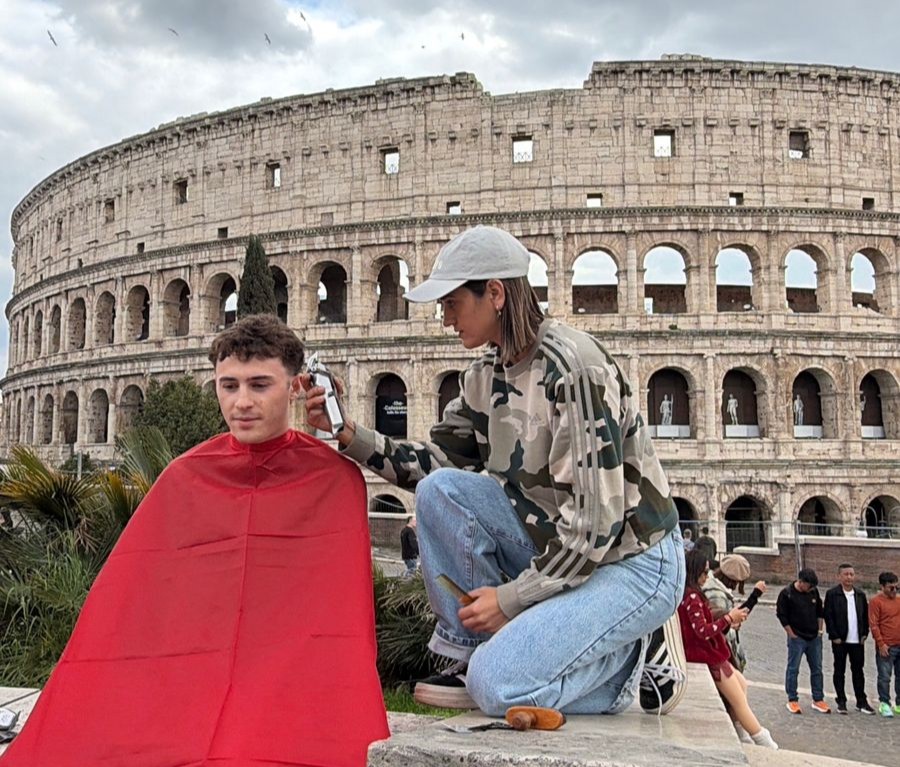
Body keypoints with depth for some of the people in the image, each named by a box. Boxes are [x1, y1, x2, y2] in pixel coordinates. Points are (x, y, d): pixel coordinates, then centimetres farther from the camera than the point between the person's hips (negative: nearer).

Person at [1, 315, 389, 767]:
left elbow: (345, 605, -2)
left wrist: (349, 729, -15)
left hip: (293, 678, -3)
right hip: (182, 676, 4)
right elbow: (126, 601, 8)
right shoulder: (184, 478, 9)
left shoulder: (337, 479, 1)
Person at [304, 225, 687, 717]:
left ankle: (637, 654, 2)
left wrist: (511, 597, -18)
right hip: (558, 547, 8)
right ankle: (474, 654, -1)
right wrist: (351, 436, -9)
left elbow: (597, 521, -25)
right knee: (439, 490, -11)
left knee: (499, 686, -22)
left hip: (632, 561, -7)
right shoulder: (487, 374, 2)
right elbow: (436, 461, 4)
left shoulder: (574, 366, -23)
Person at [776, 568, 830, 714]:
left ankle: (818, 700, 20)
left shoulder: (814, 592, 3)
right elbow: (782, 616, -11)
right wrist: (791, 634, -10)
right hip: (797, 638, -5)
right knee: (793, 669, 1)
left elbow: (820, 612, 16)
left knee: (817, 669, 10)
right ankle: (792, 700, 9)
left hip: (814, 638, 5)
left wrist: (820, 629, 11)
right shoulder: (787, 593, -13)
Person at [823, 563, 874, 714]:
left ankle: (861, 702, 18)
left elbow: (865, 616, 13)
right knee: (839, 671, 6)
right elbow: (828, 616, -7)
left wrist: (864, 634, 4)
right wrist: (834, 636, -11)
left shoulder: (860, 594, 8)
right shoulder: (832, 594, -6)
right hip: (840, 640, -3)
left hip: (857, 640, 4)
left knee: (858, 671, 9)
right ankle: (841, 702, 13)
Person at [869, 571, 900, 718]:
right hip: (886, 647, -6)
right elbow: (873, 625, -10)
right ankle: (884, 704, 9)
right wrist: (881, 644, -14)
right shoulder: (876, 601, -8)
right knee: (884, 677, -1)